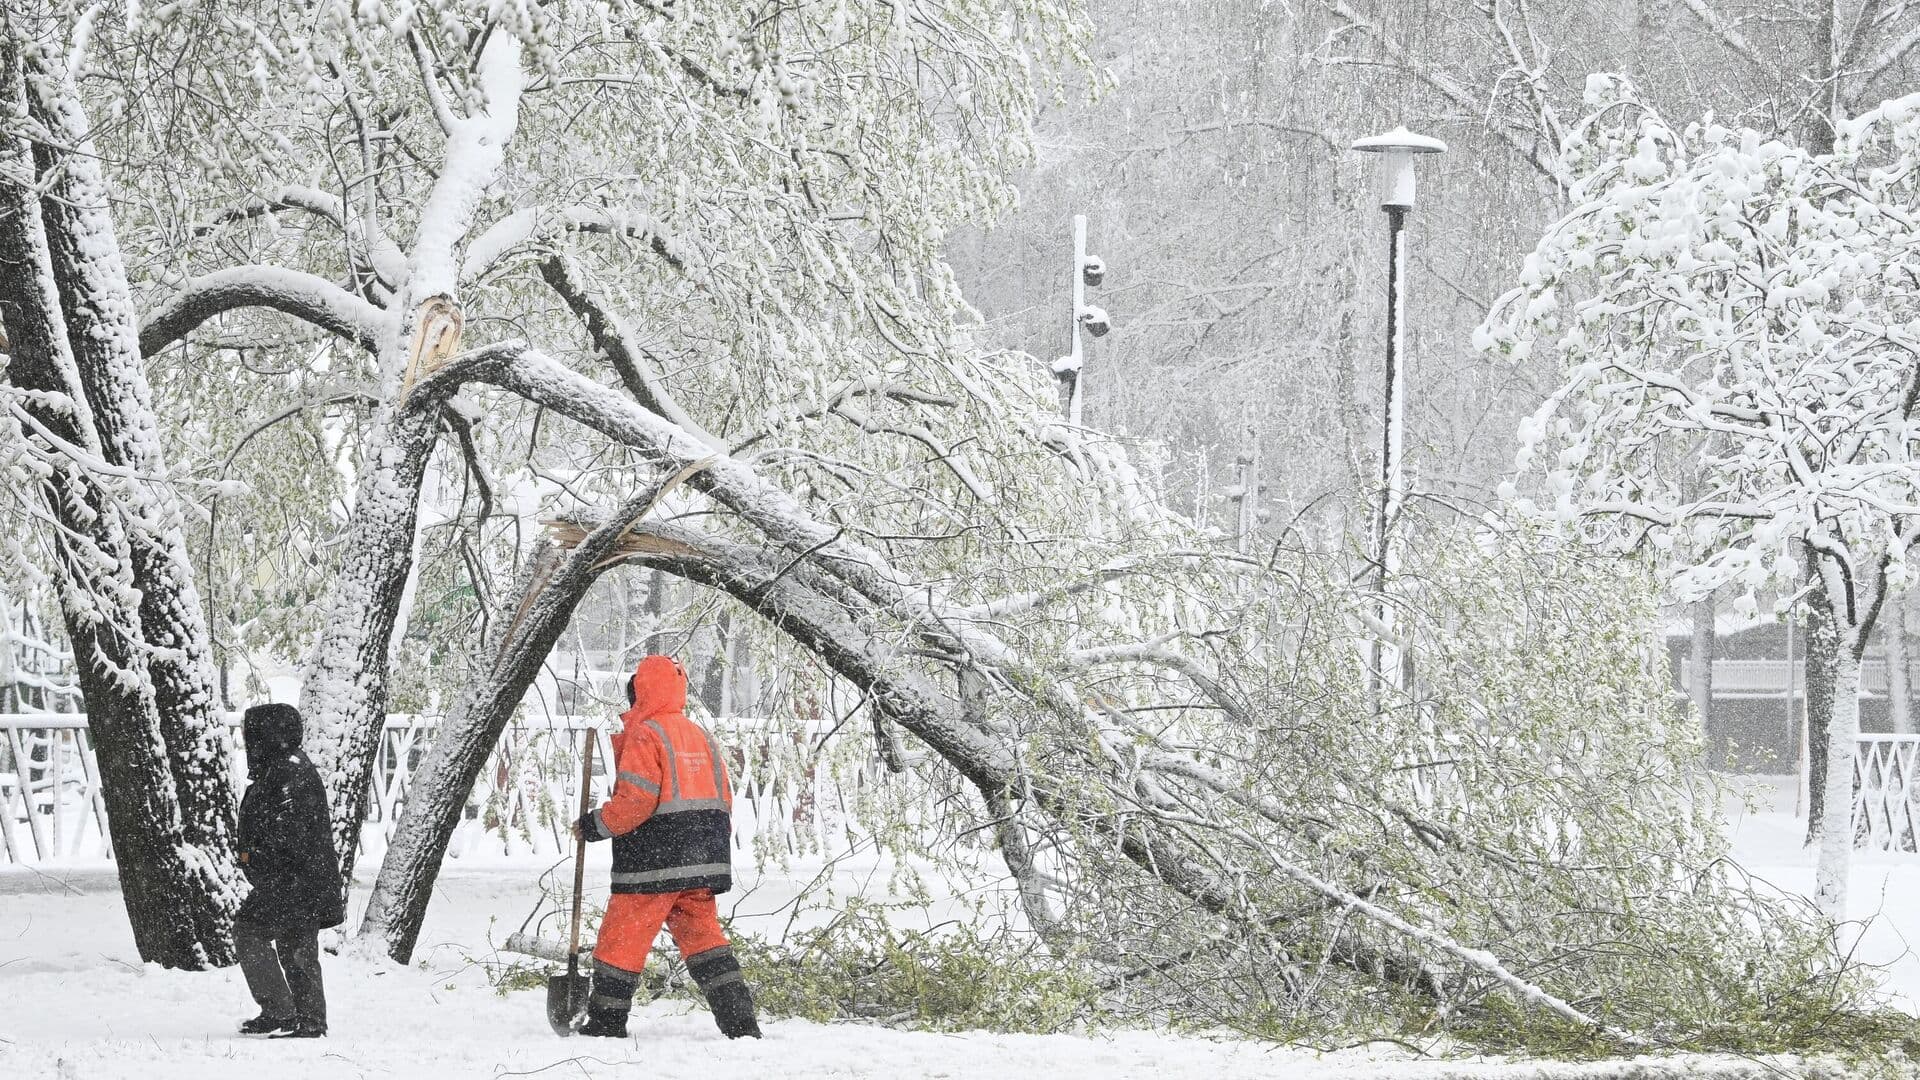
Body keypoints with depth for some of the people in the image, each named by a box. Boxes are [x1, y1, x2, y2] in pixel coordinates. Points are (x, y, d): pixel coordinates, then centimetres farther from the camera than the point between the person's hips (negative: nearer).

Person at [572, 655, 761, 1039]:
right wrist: (711, 851, 25)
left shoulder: (645, 736, -9)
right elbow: (722, 801, 18)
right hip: (702, 862, 8)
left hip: (653, 863, -8)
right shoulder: (699, 735, 16)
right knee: (703, 936, 11)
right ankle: (739, 1020, 2)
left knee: (621, 938, 2)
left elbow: (636, 800, -18)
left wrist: (596, 825, -5)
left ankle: (606, 1022, 7)